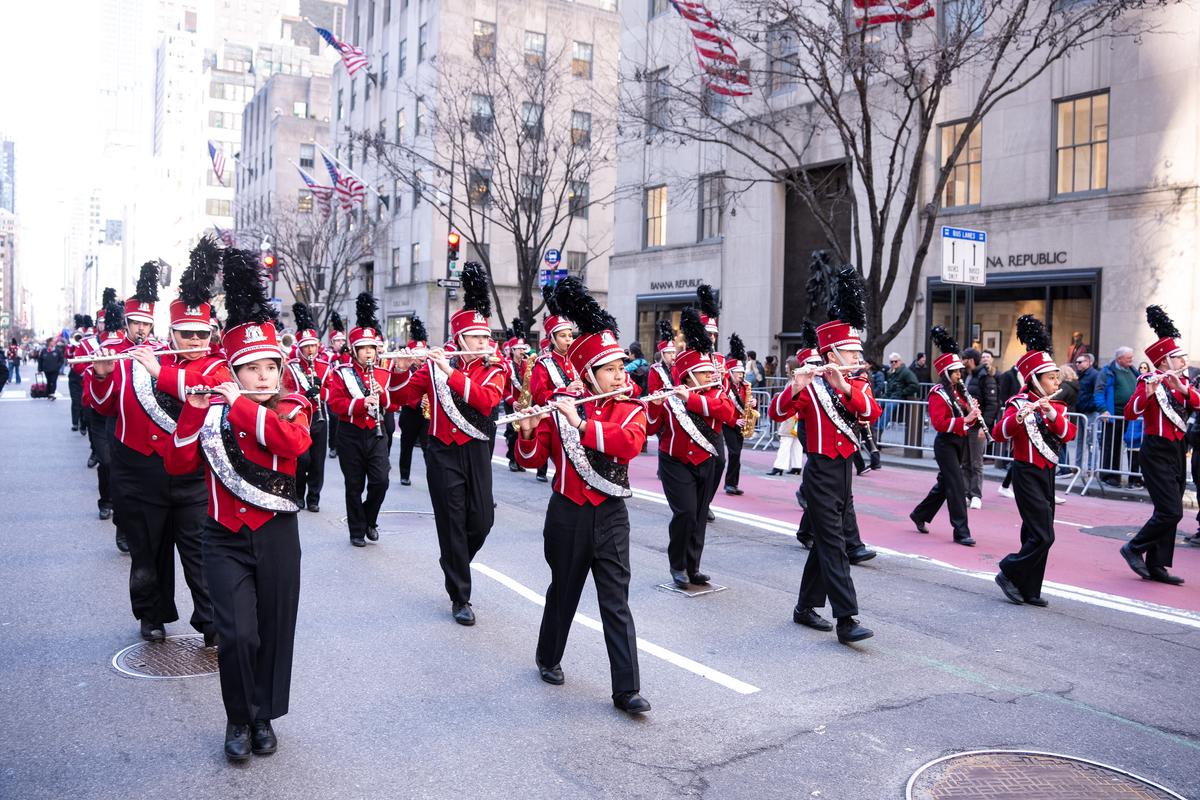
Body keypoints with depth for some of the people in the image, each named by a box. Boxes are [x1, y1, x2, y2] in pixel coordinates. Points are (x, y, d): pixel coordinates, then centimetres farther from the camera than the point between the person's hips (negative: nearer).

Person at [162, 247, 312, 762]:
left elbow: (294, 441, -27)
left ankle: (264, 717, 29)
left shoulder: (293, 406, -4)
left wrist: (239, 403, -24)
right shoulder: (213, 410, 2)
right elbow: (178, 465, -6)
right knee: (237, 634, -8)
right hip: (225, 538, 0)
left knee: (274, 631, 9)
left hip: (276, 536, 0)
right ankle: (238, 720, 15)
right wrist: (194, 408, -15)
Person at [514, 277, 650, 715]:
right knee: (563, 591, 15)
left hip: (611, 516, 1)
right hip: (568, 515, -1)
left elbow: (629, 443, -22)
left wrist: (581, 423, -28)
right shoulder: (559, 407, -4)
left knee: (616, 602, 0)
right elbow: (531, 460, -5)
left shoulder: (631, 410, 0)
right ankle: (548, 657, 39)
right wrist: (528, 431, -26)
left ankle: (627, 689, 4)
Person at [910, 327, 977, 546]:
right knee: (957, 486, -9)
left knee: (945, 483, 17)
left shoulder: (959, 391, 13)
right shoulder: (938, 394, -13)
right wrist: (965, 420, -31)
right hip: (946, 444, -9)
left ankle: (920, 515, 33)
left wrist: (973, 412, -4)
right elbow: (939, 422, -24)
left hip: (960, 442, 9)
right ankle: (961, 532, -5)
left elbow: (965, 414, 18)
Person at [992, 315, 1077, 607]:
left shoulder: (1057, 406, 11)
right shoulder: (1019, 404, -12)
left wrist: (1052, 415, -20)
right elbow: (999, 434, -25)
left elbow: (1069, 434, -4)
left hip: (1047, 474, 8)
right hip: (1028, 474, -8)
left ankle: (1029, 590, 19)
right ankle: (1009, 573, 4)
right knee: (1043, 536, -12)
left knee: (1036, 535, 11)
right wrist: (1019, 417, -42)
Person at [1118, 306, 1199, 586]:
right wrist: (1148, 392, -37)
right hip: (1158, 452, -8)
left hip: (1178, 451, 8)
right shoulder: (1149, 382, -10)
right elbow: (1131, 413, -23)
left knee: (1168, 512, 8)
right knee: (1171, 512, -12)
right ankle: (1134, 548, 5)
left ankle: (1156, 566, 13)